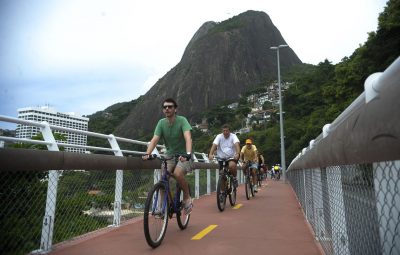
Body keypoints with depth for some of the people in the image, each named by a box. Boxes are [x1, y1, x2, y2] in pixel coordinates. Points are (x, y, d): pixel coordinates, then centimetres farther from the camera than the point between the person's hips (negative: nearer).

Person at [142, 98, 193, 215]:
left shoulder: (182, 120, -16)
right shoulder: (161, 123, -5)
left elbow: (188, 138, -30)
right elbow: (154, 139, -14)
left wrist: (188, 154, -47)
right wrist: (147, 154, -31)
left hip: (183, 155, -4)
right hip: (170, 155, 4)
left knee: (177, 174, -29)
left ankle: (187, 198, -4)